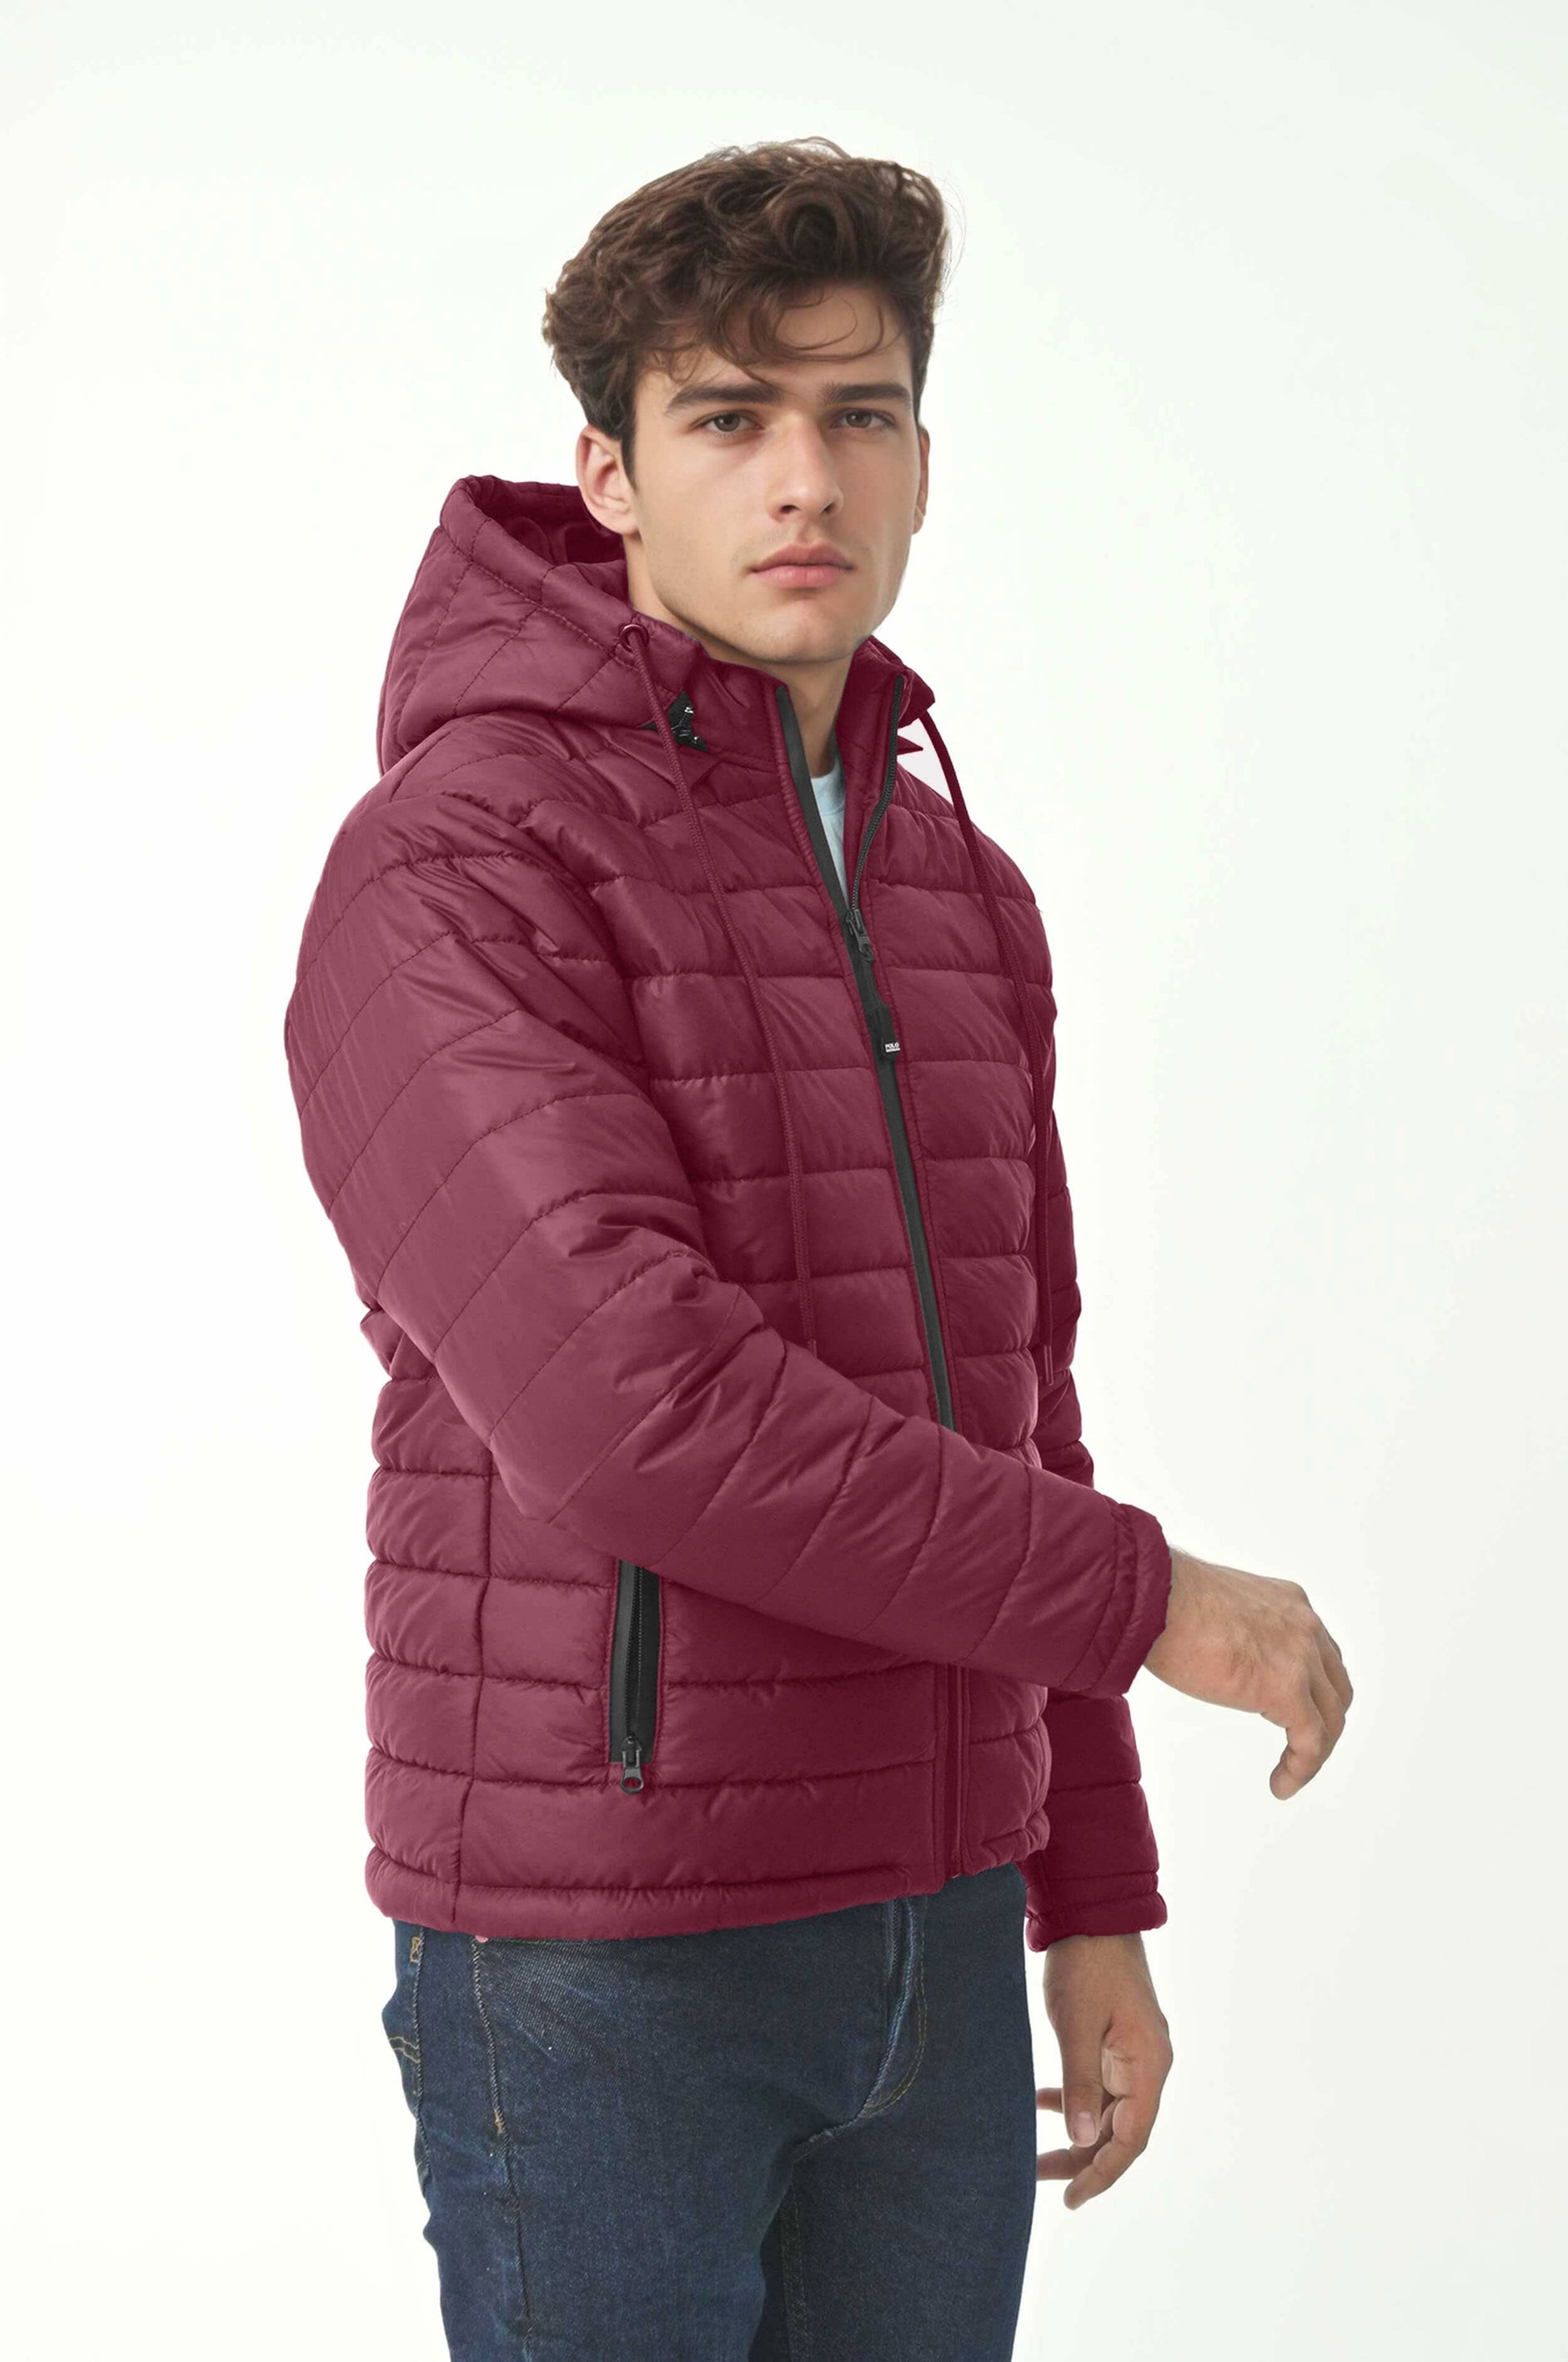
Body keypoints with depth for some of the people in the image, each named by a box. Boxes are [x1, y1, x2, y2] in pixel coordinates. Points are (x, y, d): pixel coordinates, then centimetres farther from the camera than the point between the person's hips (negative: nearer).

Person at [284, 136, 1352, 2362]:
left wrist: (1094, 1904, 15)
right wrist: (1147, 1600, -19)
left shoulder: (955, 900, 10)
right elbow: (635, 1413, -28)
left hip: (911, 1918, 7)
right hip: (591, 1943, -7)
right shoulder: (445, 877, -17)